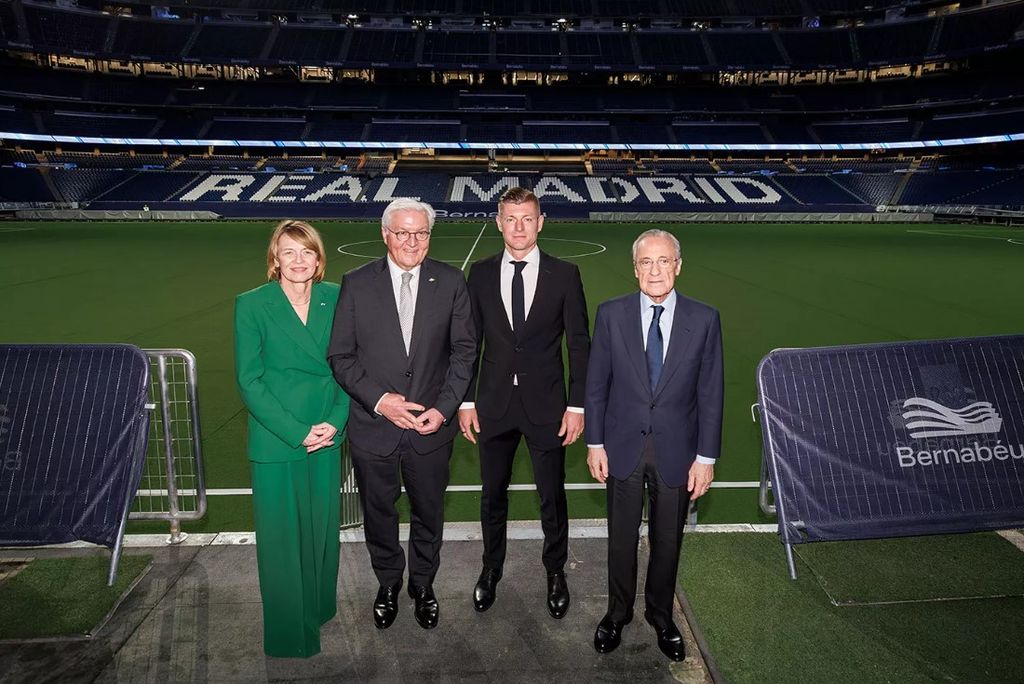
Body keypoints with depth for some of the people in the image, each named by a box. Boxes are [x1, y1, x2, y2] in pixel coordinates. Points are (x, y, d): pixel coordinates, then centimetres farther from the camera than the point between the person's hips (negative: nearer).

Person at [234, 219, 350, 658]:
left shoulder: (335, 299, 0)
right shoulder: (252, 305, -8)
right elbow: (249, 381, -10)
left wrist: (335, 421, -10)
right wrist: (297, 432, -15)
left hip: (327, 436, 3)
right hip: (276, 441, -3)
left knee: (322, 528, 16)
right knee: (281, 536, 8)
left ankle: (319, 607, 39)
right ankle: (289, 630, 28)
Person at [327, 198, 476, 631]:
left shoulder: (451, 282, -5)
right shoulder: (356, 284, -6)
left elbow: (464, 349, -2)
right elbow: (340, 356, -4)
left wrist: (444, 407, -12)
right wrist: (378, 400, -16)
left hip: (432, 426, 0)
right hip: (373, 425, 0)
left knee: (428, 512, 18)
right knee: (378, 513, 18)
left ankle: (423, 584, 43)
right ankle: (388, 583, 44)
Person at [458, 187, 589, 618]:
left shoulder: (564, 275, -4)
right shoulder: (481, 274, 1)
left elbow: (579, 344, -2)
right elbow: (470, 341, 4)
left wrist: (577, 405, -6)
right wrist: (466, 401, 0)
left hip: (546, 405, -1)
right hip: (493, 404, 2)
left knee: (552, 496, 11)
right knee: (493, 495, 15)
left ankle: (555, 573, 34)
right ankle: (491, 569, 37)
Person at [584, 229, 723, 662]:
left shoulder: (703, 319, -7)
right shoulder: (611, 314, -6)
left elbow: (710, 393, -4)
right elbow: (596, 384, -1)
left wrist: (706, 457, -5)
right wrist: (594, 443, -3)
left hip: (676, 451, 0)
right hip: (622, 446, 0)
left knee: (668, 541, 16)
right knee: (621, 538, 15)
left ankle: (661, 616, 40)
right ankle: (617, 613, 39)